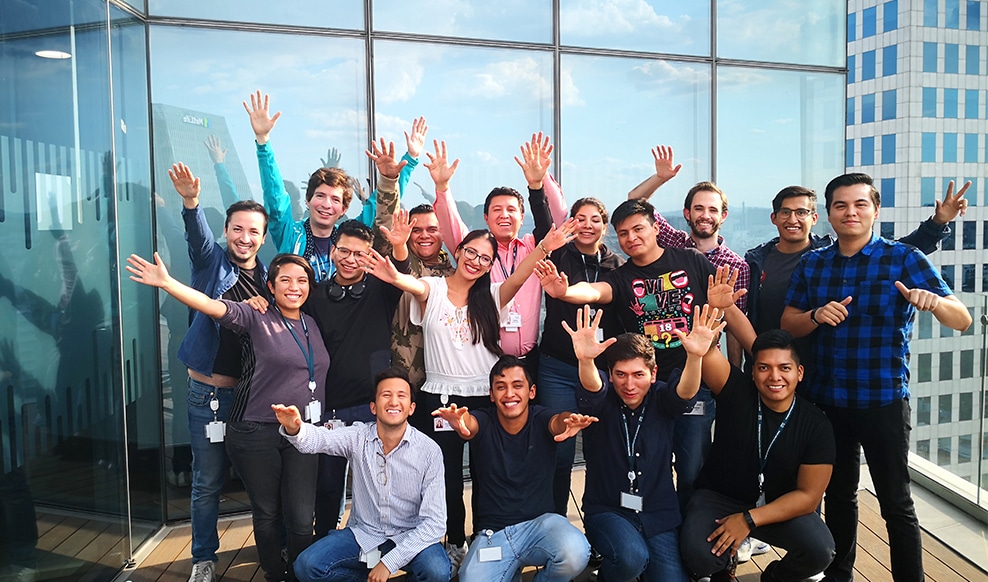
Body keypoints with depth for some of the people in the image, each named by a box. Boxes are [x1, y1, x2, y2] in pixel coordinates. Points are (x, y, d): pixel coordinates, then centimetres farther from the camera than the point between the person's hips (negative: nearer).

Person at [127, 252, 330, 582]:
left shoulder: (313, 325, 9)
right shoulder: (257, 318, -4)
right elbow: (213, 307, -18)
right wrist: (166, 283, -30)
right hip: (257, 432, -3)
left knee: (301, 520, 3)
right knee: (267, 514, 11)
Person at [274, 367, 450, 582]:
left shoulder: (429, 451, -15)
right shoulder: (358, 438, -8)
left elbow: (434, 522, -17)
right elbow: (319, 438, -28)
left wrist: (389, 562, -23)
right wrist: (294, 428, -52)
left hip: (410, 538, -2)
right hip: (362, 534, 2)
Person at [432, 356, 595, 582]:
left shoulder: (541, 420, -3)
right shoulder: (483, 423, -4)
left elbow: (557, 422, -26)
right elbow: (470, 425, -28)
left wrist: (567, 422, -52)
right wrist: (460, 421, -53)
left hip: (540, 523, 0)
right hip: (491, 533, 1)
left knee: (575, 555, -30)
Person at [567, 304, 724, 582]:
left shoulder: (661, 400, -3)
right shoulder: (602, 401, -8)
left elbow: (685, 390, -24)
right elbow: (591, 386, -31)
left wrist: (695, 356, -47)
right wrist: (585, 360, -55)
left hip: (659, 514, 3)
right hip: (607, 510, -2)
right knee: (631, 557, -30)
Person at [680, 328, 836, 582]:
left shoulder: (816, 426, -11)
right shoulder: (736, 391, -14)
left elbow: (809, 495, -11)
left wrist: (750, 519, -20)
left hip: (780, 508, 2)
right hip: (719, 498, -1)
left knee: (820, 551, -27)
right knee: (699, 556, -29)